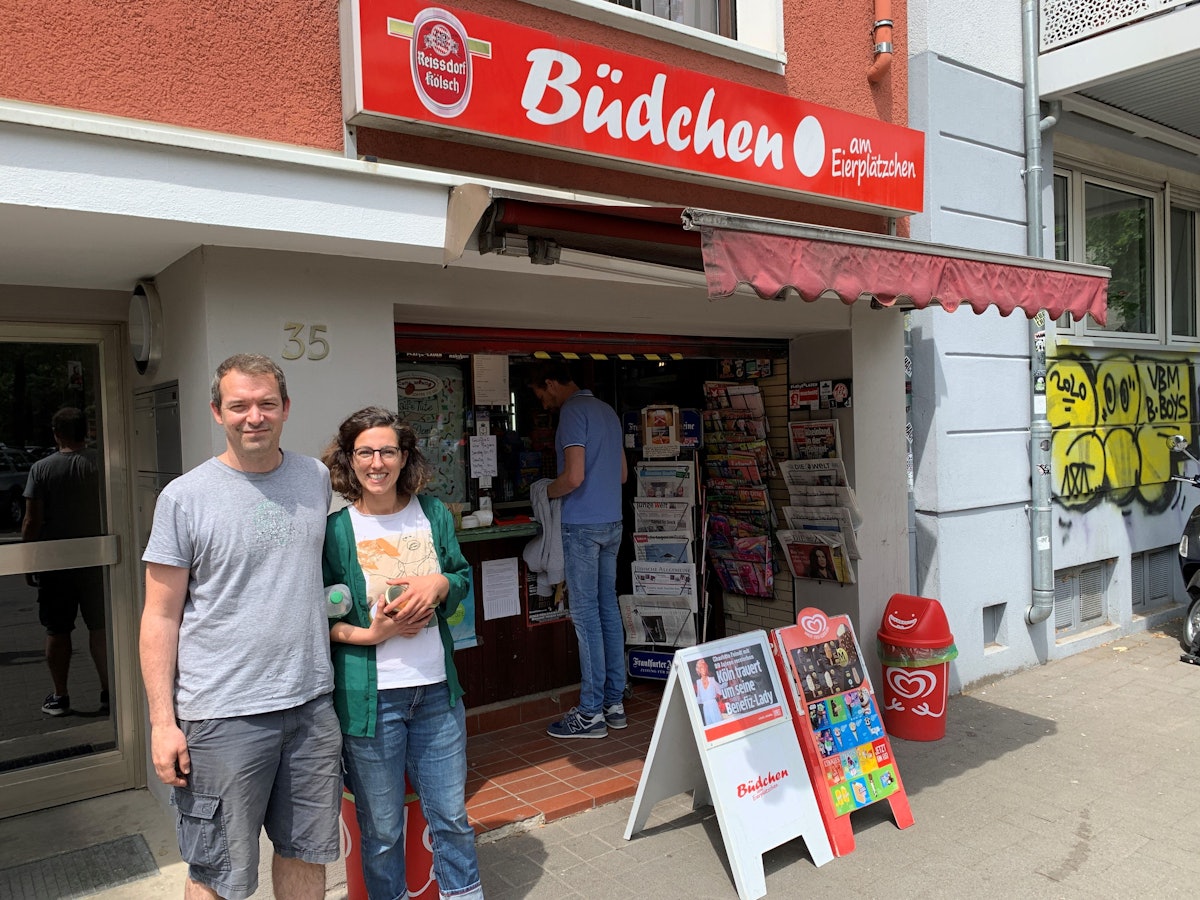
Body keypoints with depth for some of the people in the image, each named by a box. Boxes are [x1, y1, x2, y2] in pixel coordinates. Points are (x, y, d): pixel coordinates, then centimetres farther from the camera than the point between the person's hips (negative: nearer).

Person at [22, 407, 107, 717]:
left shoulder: (41, 468, -6)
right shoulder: (99, 464, -5)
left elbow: (32, 521, -7)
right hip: (95, 560, 1)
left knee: (57, 632, 10)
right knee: (100, 627, 8)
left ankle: (59, 697, 19)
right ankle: (108, 692, 9)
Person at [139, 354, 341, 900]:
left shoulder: (316, 479, 6)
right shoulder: (184, 497, -7)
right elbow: (161, 615, -5)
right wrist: (162, 721, -8)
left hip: (312, 701, 4)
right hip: (224, 713, -4)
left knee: (306, 852, 17)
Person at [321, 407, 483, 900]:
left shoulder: (433, 514, 2)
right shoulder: (334, 531, -7)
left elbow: (464, 577, 12)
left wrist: (439, 583, -10)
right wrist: (369, 634, -18)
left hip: (436, 691, 3)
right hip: (369, 697, -3)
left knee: (451, 815, 14)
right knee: (381, 828, 13)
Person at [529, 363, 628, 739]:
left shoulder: (573, 411, -11)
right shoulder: (607, 411, 17)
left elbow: (574, 476, -20)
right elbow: (623, 474, 22)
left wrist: (546, 492, -3)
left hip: (583, 524, -9)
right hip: (612, 522, 9)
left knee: (586, 615, -4)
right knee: (608, 609, 11)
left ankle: (591, 713, 2)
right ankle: (615, 702, 18)